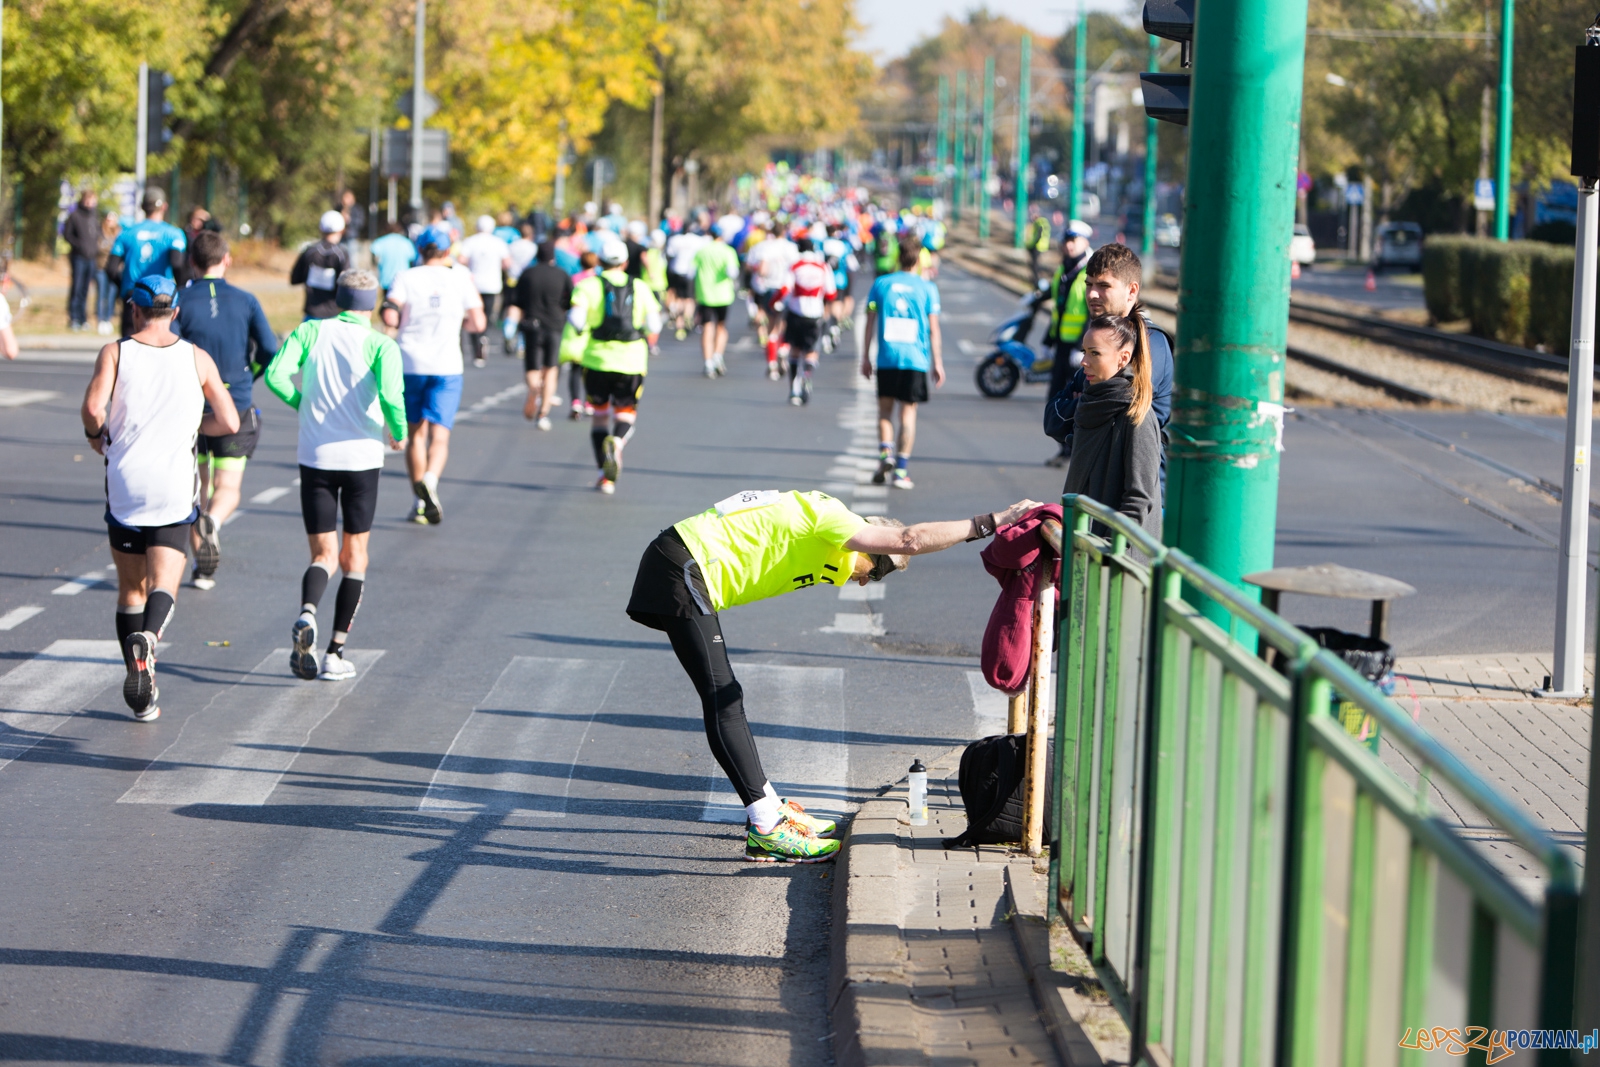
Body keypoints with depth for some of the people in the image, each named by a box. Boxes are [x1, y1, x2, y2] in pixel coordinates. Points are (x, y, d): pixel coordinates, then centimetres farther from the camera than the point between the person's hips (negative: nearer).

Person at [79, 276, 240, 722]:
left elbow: (92, 407, -15)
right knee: (163, 587, -5)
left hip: (124, 484, 0)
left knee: (130, 589, 11)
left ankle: (141, 694, 8)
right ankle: (146, 639, -38)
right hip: (174, 488, 0)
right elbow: (229, 422, 3)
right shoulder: (196, 358, 6)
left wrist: (96, 435, 6)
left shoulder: (115, 352, 1)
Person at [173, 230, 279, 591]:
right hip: (236, 407, 0)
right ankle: (212, 521, -32)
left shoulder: (181, 301, -3)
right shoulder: (245, 301, 0)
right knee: (228, 488, 2)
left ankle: (203, 566, 13)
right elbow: (270, 351, -4)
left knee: (197, 488, 13)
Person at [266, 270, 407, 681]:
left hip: (315, 459, 1)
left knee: (323, 555, 7)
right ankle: (335, 653, 8)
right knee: (354, 556, 14)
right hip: (362, 458, -1)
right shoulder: (381, 346, -6)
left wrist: (304, 405, 8)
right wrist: (399, 432, -2)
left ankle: (307, 613, -26)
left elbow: (276, 375, -10)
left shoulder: (309, 331, 1)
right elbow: (390, 395, -22)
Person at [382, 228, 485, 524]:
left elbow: (390, 317, -11)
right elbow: (478, 324, 2)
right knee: (439, 435, -4)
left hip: (410, 363, 1)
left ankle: (420, 502, 15)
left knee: (416, 434, 13)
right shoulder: (460, 278, 3)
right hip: (447, 366, -1)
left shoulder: (406, 278, 1)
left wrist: (400, 317, 11)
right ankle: (430, 479, -33)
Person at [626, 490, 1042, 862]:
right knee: (722, 700, -11)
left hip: (688, 575, 10)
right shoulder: (828, 516, -12)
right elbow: (908, 540, -22)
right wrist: (992, 522, -19)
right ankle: (766, 832, -14)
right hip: (680, 570, -10)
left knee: (725, 697, 14)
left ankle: (769, 808, 20)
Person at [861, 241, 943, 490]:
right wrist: (937, 362, 5)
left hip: (886, 358, 1)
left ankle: (885, 452, -11)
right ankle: (901, 469, 1)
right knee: (908, 412, 4)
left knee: (885, 409, 11)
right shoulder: (927, 288, 1)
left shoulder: (881, 283, 4)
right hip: (915, 358, -1)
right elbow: (933, 328, 0)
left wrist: (866, 356, 13)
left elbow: (870, 321, 6)